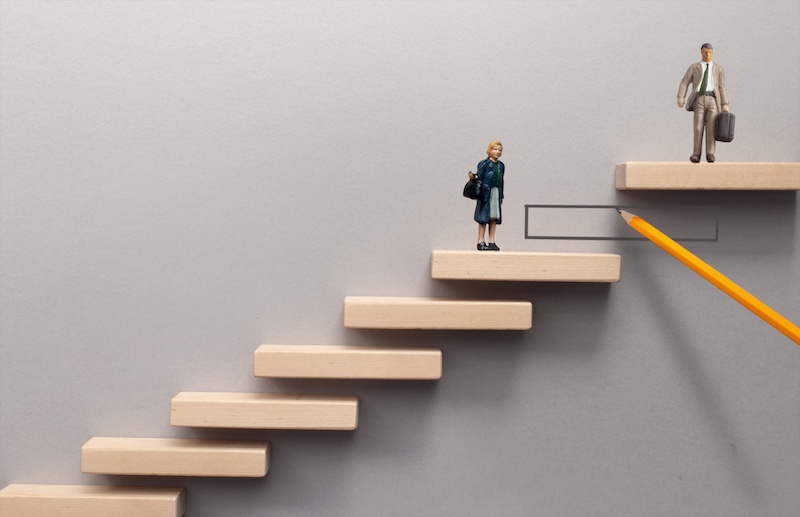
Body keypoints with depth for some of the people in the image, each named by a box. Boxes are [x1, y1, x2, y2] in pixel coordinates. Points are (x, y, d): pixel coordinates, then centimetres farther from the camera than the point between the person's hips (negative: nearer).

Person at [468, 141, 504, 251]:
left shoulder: (501, 165, 13)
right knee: (484, 218, -3)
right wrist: (473, 177, -29)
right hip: (486, 193, -5)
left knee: (494, 218, 5)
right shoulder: (484, 164, -4)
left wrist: (501, 196, 13)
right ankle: (481, 242, 1)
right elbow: (480, 177, -8)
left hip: (497, 193, 5)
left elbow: (501, 182, 15)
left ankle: (492, 242, 9)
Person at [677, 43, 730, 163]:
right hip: (699, 100, 0)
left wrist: (725, 104, 0)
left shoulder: (719, 69, 18)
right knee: (698, 128, -9)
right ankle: (696, 155, -7)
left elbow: (722, 88, 10)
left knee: (711, 127, -11)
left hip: (713, 100, 0)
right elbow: (684, 83, 5)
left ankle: (710, 154, -13)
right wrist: (680, 97, -12)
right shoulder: (694, 67, 15)